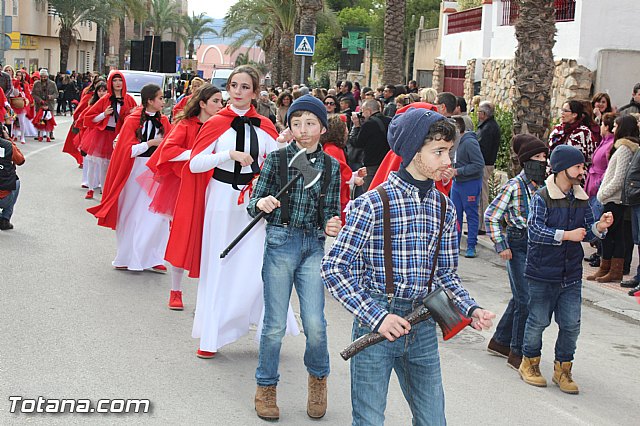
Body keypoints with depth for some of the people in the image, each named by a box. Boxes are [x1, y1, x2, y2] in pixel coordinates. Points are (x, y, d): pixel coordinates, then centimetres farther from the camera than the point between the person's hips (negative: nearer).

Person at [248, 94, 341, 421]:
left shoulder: (330, 165, 5)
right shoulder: (276, 159, 0)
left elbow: (332, 212, 10)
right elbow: (253, 205, 1)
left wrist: (333, 226, -12)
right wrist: (260, 204, -21)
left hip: (313, 246, 1)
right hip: (280, 243, -1)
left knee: (315, 323, -6)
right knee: (275, 324, 2)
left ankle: (318, 376, 24)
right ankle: (266, 386, 23)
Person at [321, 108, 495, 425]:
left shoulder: (444, 208, 5)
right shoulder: (374, 203, -13)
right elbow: (333, 269, -12)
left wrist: (470, 309, -3)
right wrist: (377, 317, -18)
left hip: (423, 328, 5)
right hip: (376, 325, -5)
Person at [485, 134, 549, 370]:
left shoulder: (544, 186, 4)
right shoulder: (514, 186, -12)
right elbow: (491, 216, -8)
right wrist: (500, 246, -9)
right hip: (517, 246, -6)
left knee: (520, 297, 15)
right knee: (526, 299, -8)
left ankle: (499, 341, 31)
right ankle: (517, 352, 2)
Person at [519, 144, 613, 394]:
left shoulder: (581, 199, 7)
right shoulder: (542, 198, -12)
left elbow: (587, 231, 11)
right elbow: (535, 231, -20)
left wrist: (599, 226, -10)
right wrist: (567, 235, -23)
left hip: (571, 275, 5)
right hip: (543, 273, -5)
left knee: (571, 324, 6)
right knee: (539, 321, 7)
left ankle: (562, 369, 22)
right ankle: (529, 363, 27)